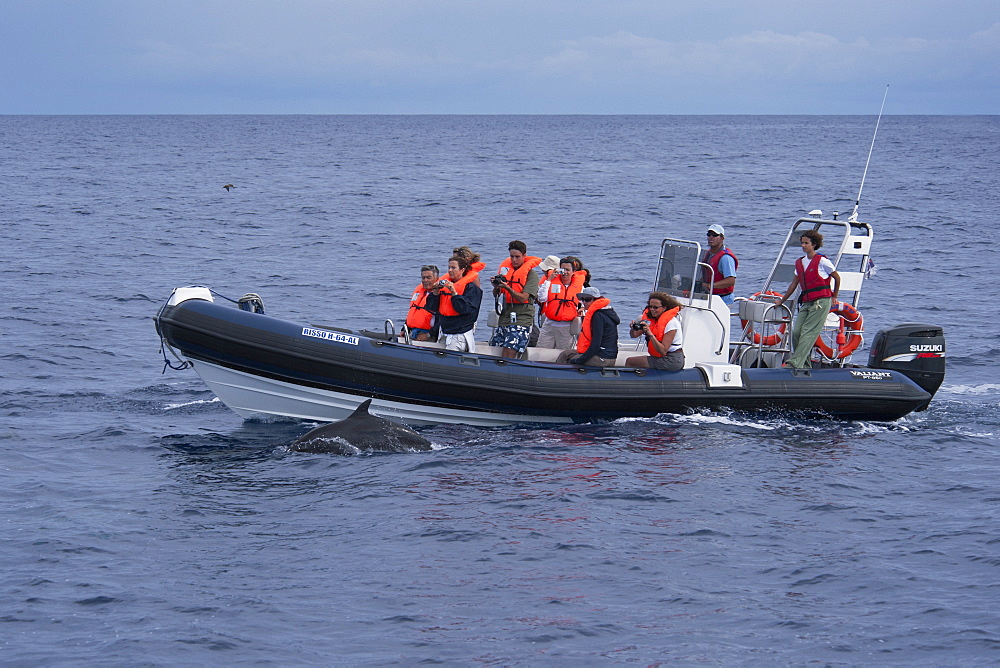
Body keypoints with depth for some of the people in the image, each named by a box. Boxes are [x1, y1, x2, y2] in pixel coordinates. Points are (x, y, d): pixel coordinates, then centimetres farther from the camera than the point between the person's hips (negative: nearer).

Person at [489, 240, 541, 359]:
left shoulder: (531, 274, -2)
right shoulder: (505, 268, 14)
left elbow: (523, 298, -12)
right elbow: (496, 295, 14)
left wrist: (508, 288, -24)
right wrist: (496, 287, -8)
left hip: (521, 319, -6)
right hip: (505, 317, 6)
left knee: (508, 353, -18)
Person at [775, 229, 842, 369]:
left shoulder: (822, 261, -3)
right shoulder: (799, 263, 16)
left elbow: (837, 278, 8)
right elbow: (794, 284, 25)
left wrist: (834, 297, 15)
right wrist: (781, 301, 27)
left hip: (821, 301, -7)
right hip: (805, 303, 7)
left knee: (808, 332, -13)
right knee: (796, 332, -6)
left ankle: (795, 362, -22)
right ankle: (804, 364, 3)